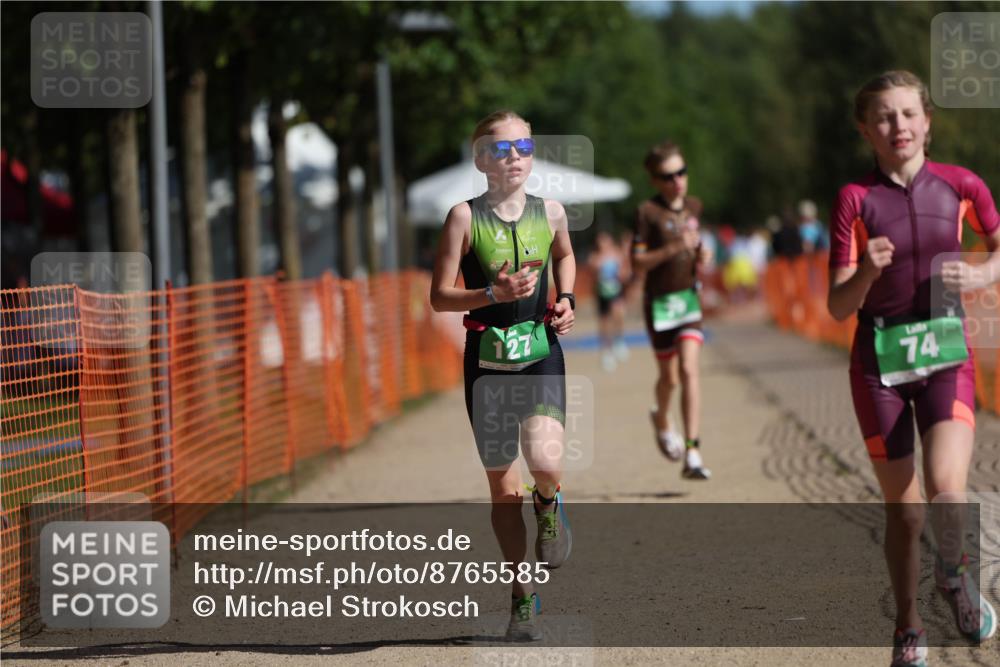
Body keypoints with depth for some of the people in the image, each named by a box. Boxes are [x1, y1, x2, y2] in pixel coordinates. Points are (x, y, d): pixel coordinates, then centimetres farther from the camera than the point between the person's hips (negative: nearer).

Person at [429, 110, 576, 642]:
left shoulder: (550, 212, 2)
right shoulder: (465, 217, -7)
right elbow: (439, 297, -7)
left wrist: (566, 298, 8)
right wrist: (493, 295, -22)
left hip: (542, 354, 1)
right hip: (488, 358, -1)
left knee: (545, 463, -24)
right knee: (503, 487, 5)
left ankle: (549, 505, 13)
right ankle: (522, 598, 20)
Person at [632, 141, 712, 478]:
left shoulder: (693, 207, 7)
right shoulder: (648, 212, -9)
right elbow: (637, 261, -12)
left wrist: (700, 255, 0)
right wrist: (673, 249, -25)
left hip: (689, 297, 3)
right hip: (659, 300, -3)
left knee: (689, 371, -13)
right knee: (669, 377, 8)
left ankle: (692, 453, -18)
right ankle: (661, 420, 44)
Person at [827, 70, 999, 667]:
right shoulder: (856, 199, -6)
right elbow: (838, 307, -8)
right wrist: (865, 274, -28)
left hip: (945, 351, 0)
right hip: (880, 359, 0)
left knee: (946, 488, -22)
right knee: (903, 506, 4)